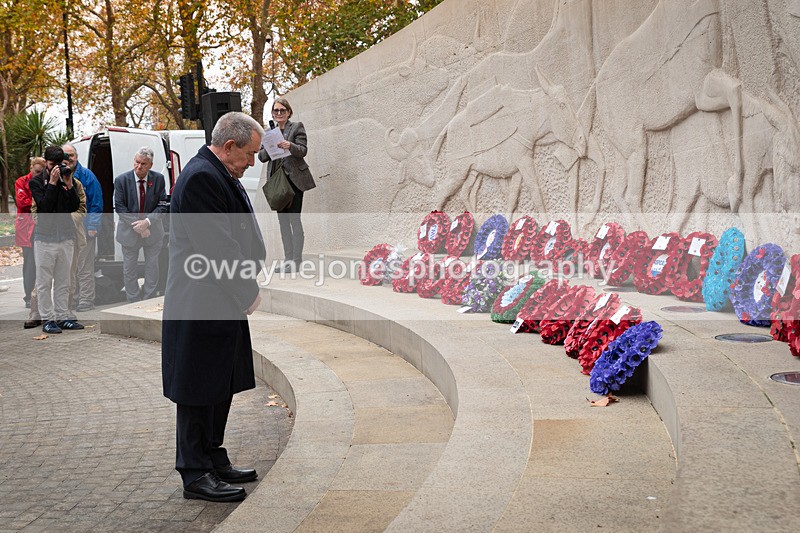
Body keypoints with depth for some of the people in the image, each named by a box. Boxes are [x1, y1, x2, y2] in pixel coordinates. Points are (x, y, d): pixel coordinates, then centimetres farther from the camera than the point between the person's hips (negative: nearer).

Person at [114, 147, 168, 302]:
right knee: (129, 268, 8)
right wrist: (136, 225, -19)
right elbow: (119, 207, -10)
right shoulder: (121, 180, -10)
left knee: (152, 267, 10)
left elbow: (162, 205, -8)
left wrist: (147, 221, -22)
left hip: (152, 230, 1)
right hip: (129, 231, -1)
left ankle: (149, 301, 22)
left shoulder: (158, 179, -8)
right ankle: (133, 302, 19)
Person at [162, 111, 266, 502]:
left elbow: (239, 236, 19)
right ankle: (196, 475, 10)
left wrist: (253, 267, 4)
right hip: (201, 306, -11)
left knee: (220, 386, 17)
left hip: (223, 304, 11)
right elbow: (217, 246, -23)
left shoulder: (219, 175, 14)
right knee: (199, 389, 0)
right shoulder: (201, 177, -19)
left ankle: (213, 461, 29)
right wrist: (248, 293, -14)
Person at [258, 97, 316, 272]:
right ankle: (288, 259, 10)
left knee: (294, 219, -9)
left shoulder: (297, 127, 2)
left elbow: (303, 150, -8)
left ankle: (296, 260, -6)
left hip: (294, 178, -5)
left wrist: (290, 146, -28)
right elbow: (261, 156, 10)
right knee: (283, 220, 6)